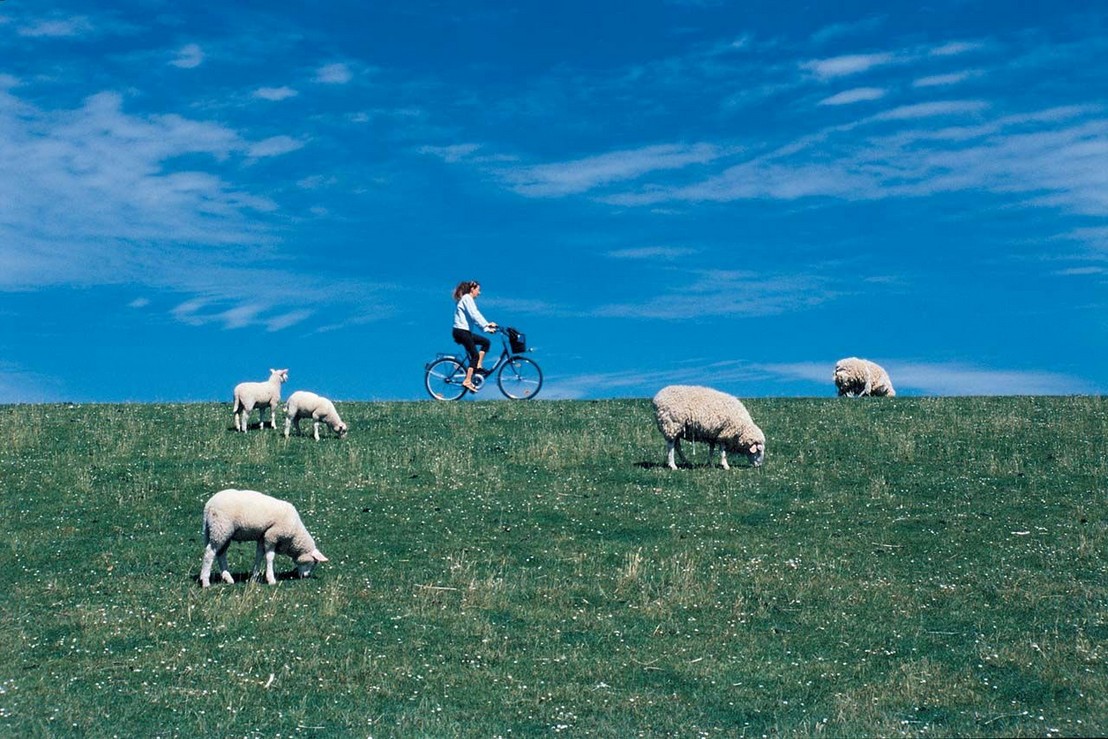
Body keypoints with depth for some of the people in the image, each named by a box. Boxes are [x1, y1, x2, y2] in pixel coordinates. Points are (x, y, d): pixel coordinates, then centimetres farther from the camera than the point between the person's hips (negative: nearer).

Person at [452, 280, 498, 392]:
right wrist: (486, 325, -22)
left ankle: (478, 366, 7)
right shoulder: (467, 298, -9)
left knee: (486, 342, 11)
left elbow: (476, 316, 20)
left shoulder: (469, 299, 21)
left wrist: (487, 327, 11)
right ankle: (467, 381, -17)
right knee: (475, 355, -12)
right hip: (461, 331, -10)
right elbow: (474, 315, -20)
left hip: (465, 331, 10)